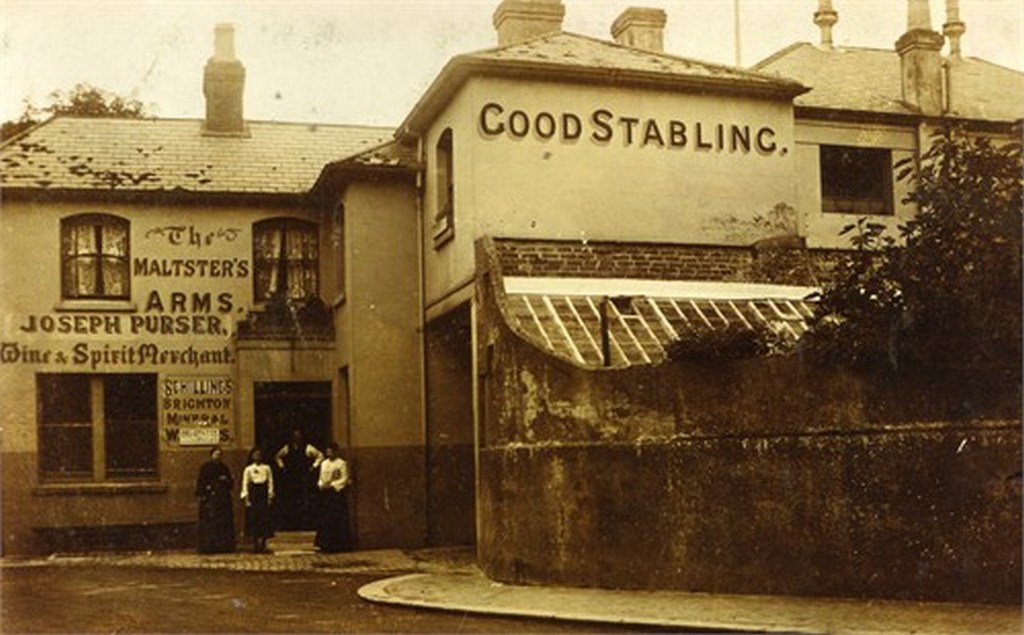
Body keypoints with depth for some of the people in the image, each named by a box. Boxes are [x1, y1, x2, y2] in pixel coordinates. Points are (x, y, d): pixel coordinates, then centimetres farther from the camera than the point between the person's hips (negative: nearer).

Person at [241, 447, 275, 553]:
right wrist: (246, 498, -4)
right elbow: (245, 484, 4)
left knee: (265, 520, -4)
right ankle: (255, 545, 5)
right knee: (253, 520, -2)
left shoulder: (266, 468, 7)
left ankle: (263, 544, 1)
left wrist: (270, 496, -1)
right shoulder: (248, 469, 5)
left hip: (264, 495, 0)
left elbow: (270, 482, 6)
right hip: (253, 495, 0)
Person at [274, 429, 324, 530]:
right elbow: (277, 457, 25)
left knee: (304, 502, -7)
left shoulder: (308, 448, 0)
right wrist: (282, 467, 12)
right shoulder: (287, 448, 10)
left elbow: (320, 456, 3)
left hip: (304, 478, -3)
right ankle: (289, 526, 8)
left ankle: (304, 525, -4)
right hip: (290, 478, 3)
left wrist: (313, 466, -4)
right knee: (289, 503, 2)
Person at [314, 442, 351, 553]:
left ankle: (338, 544, -1)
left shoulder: (342, 464, -4)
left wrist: (332, 485, -17)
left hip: (337, 493, -6)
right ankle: (325, 544, 11)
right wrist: (321, 485, -2)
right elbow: (321, 478, 19)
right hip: (325, 494, 6)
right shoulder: (324, 463, 16)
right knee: (325, 519, 6)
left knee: (338, 520, -5)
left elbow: (344, 479, -9)